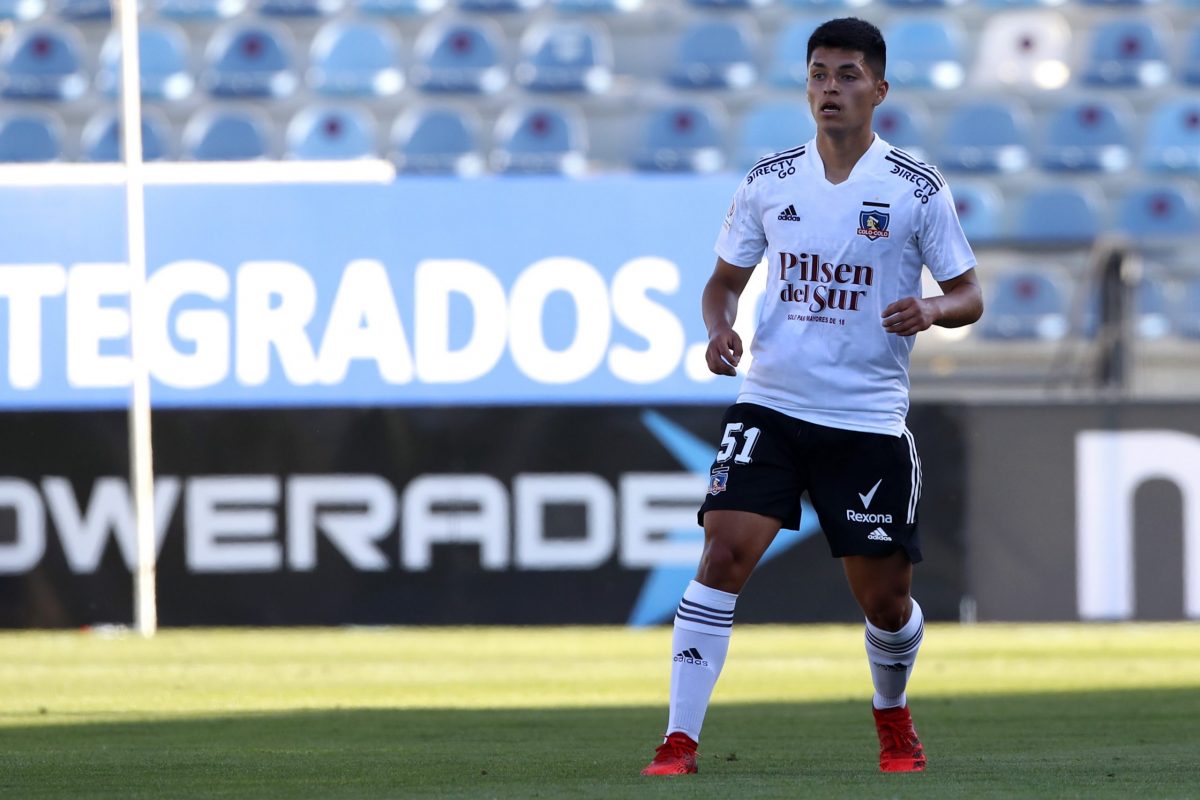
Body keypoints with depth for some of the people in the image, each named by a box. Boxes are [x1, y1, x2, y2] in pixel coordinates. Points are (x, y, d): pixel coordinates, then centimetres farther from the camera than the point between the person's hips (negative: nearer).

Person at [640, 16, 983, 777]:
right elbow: (726, 280, 15)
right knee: (724, 556, -16)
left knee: (886, 600, 4)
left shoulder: (918, 189, -3)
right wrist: (719, 329, -7)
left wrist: (932, 309, -20)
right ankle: (680, 739, -14)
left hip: (868, 420, -1)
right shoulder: (770, 181, 4)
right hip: (770, 403, 1)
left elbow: (970, 294, 2)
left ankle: (893, 714, 35)